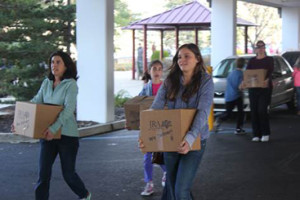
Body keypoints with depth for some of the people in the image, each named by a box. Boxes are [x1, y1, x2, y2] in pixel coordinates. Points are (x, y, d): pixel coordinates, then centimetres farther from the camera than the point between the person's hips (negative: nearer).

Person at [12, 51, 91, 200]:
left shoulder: (71, 84, -11)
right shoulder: (46, 83, 6)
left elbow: (68, 109, -23)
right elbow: (35, 103, 4)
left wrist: (54, 128, -35)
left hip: (67, 135, -4)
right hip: (48, 134, 5)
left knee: (68, 173, 9)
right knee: (43, 172, -2)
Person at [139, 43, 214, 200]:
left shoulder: (205, 81, -8)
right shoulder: (170, 81, 3)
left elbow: (203, 112, -19)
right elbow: (155, 108, -4)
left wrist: (191, 137, -35)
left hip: (194, 141, -4)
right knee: (171, 187, 14)